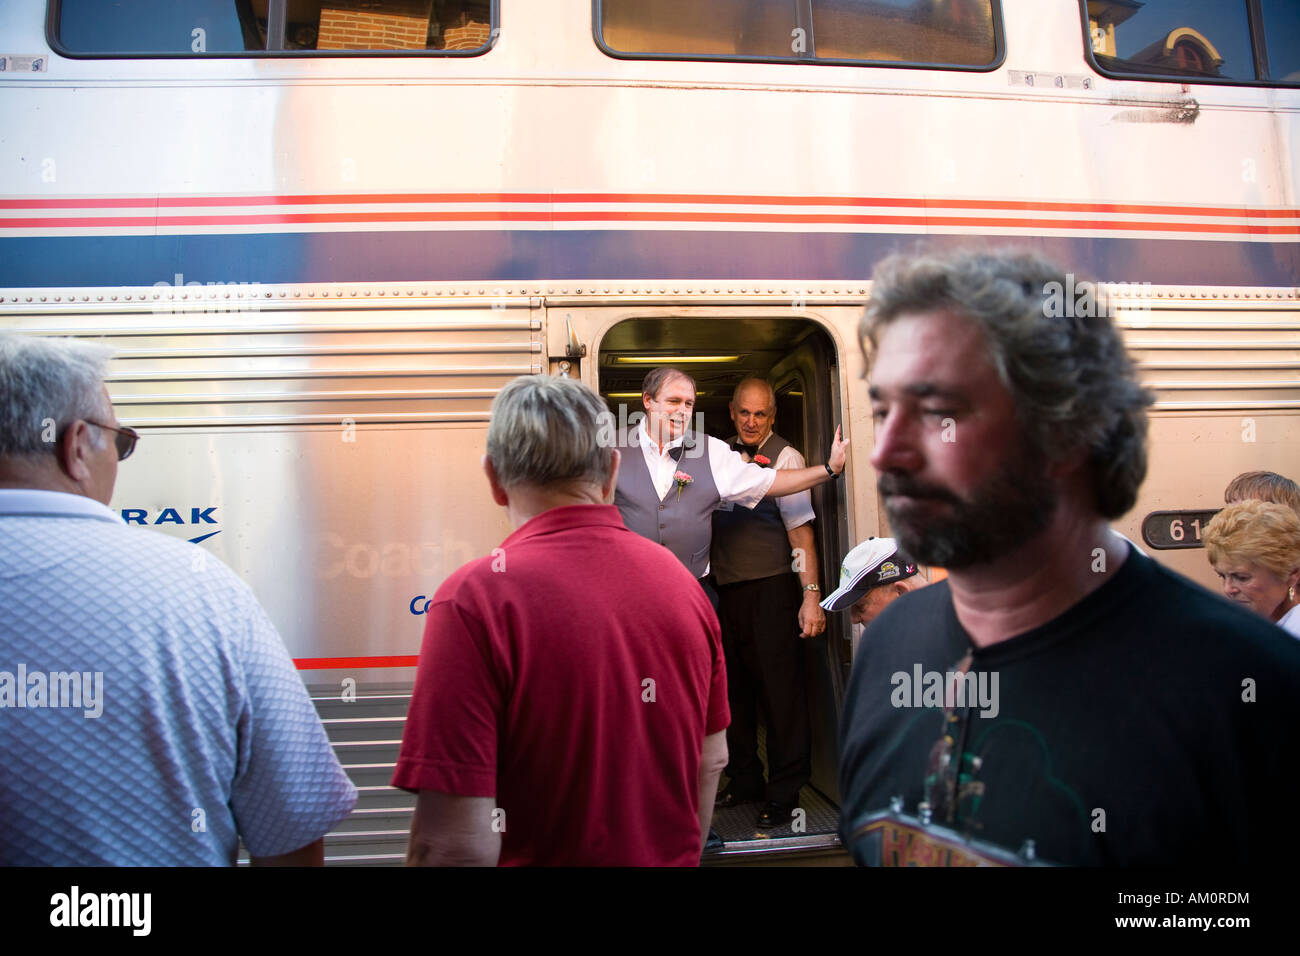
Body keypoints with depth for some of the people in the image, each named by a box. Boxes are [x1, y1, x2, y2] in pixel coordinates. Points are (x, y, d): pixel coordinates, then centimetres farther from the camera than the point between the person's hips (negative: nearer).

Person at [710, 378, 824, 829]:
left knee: (779, 689, 0)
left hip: (770, 589, -5)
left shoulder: (784, 457, -4)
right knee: (733, 688, 13)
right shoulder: (721, 453, 13)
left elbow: (800, 529, -11)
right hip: (725, 589, 6)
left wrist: (811, 595, -17)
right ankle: (745, 780, 29)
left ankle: (784, 792, 14)